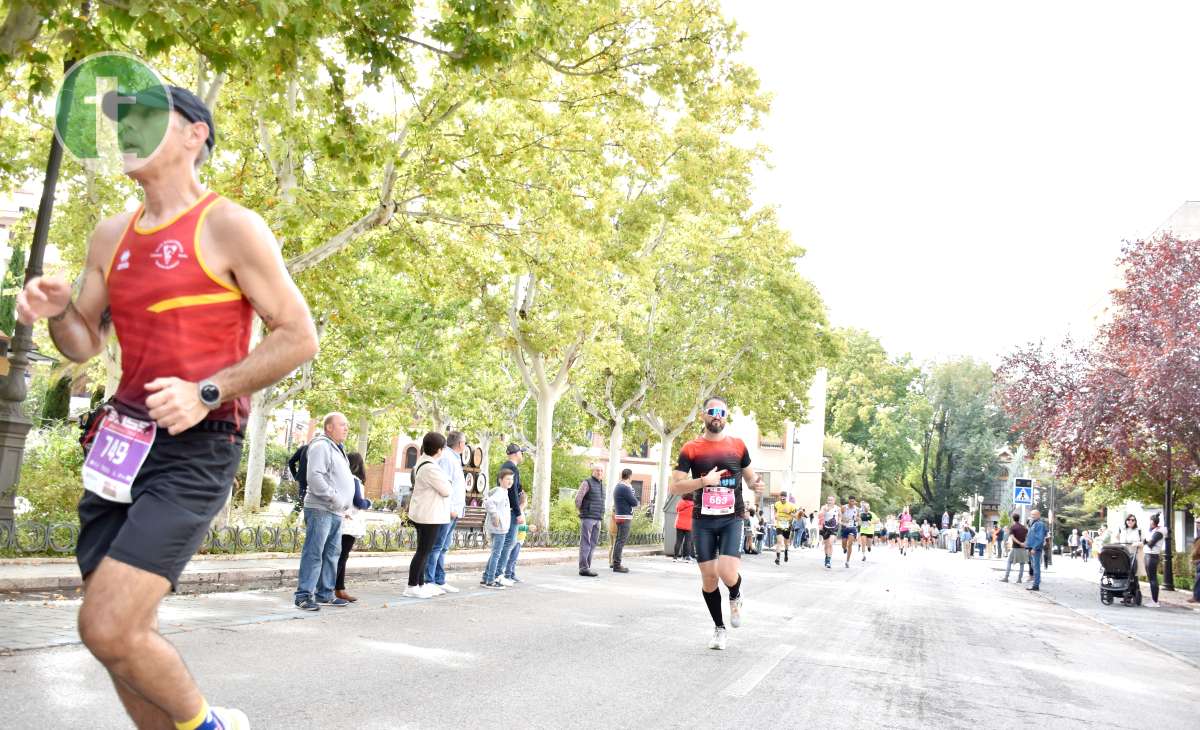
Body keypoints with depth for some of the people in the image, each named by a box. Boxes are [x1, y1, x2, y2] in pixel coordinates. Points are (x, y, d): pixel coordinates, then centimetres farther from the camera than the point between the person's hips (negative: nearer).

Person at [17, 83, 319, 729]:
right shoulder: (110, 237, 14)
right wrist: (56, 310, -2)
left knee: (107, 629, -16)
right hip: (122, 442, 7)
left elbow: (299, 337, -8)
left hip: (195, 449, -7)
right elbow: (84, 343, 20)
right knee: (122, 634, 9)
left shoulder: (229, 226, -6)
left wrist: (207, 392, -17)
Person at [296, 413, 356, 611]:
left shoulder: (338, 448, 22)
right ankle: (304, 595, -8)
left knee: (332, 554, 12)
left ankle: (325, 594, 18)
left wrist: (345, 503, 18)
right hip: (320, 509, -10)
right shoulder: (321, 446, -9)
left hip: (336, 512, 10)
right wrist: (333, 497, -21)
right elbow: (315, 477, -20)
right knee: (314, 553, -10)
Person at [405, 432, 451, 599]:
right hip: (429, 516, -10)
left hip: (424, 514, 10)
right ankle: (412, 587, -2)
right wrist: (447, 482, 5)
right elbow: (446, 490, -16)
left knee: (423, 551, 15)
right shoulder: (430, 468, -22)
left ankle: (421, 584, 22)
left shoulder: (422, 462, 10)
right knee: (423, 551, -5)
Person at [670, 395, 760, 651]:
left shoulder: (738, 445, 4)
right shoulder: (691, 448, 0)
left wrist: (756, 484, -7)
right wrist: (704, 481, -19)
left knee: (727, 573, -18)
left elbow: (750, 477, 17)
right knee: (709, 577, 4)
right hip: (703, 520, 1)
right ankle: (719, 627, 27)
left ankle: (735, 597, 19)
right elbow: (675, 487, -5)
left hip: (731, 519, 0)